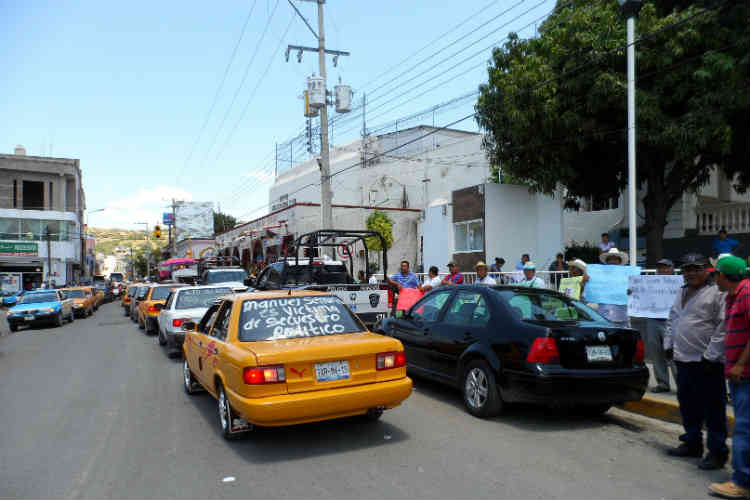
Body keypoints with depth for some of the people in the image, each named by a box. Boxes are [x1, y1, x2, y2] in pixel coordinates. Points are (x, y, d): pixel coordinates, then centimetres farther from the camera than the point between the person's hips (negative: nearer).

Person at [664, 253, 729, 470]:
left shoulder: (717, 293, -10)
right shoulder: (681, 293, 16)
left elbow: (723, 328, -16)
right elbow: (671, 321, 24)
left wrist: (710, 356, -17)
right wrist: (669, 345, 15)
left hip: (707, 362, -8)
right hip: (683, 360, 8)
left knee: (713, 409, 1)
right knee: (688, 405, 17)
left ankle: (717, 452, 11)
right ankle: (692, 443, 31)